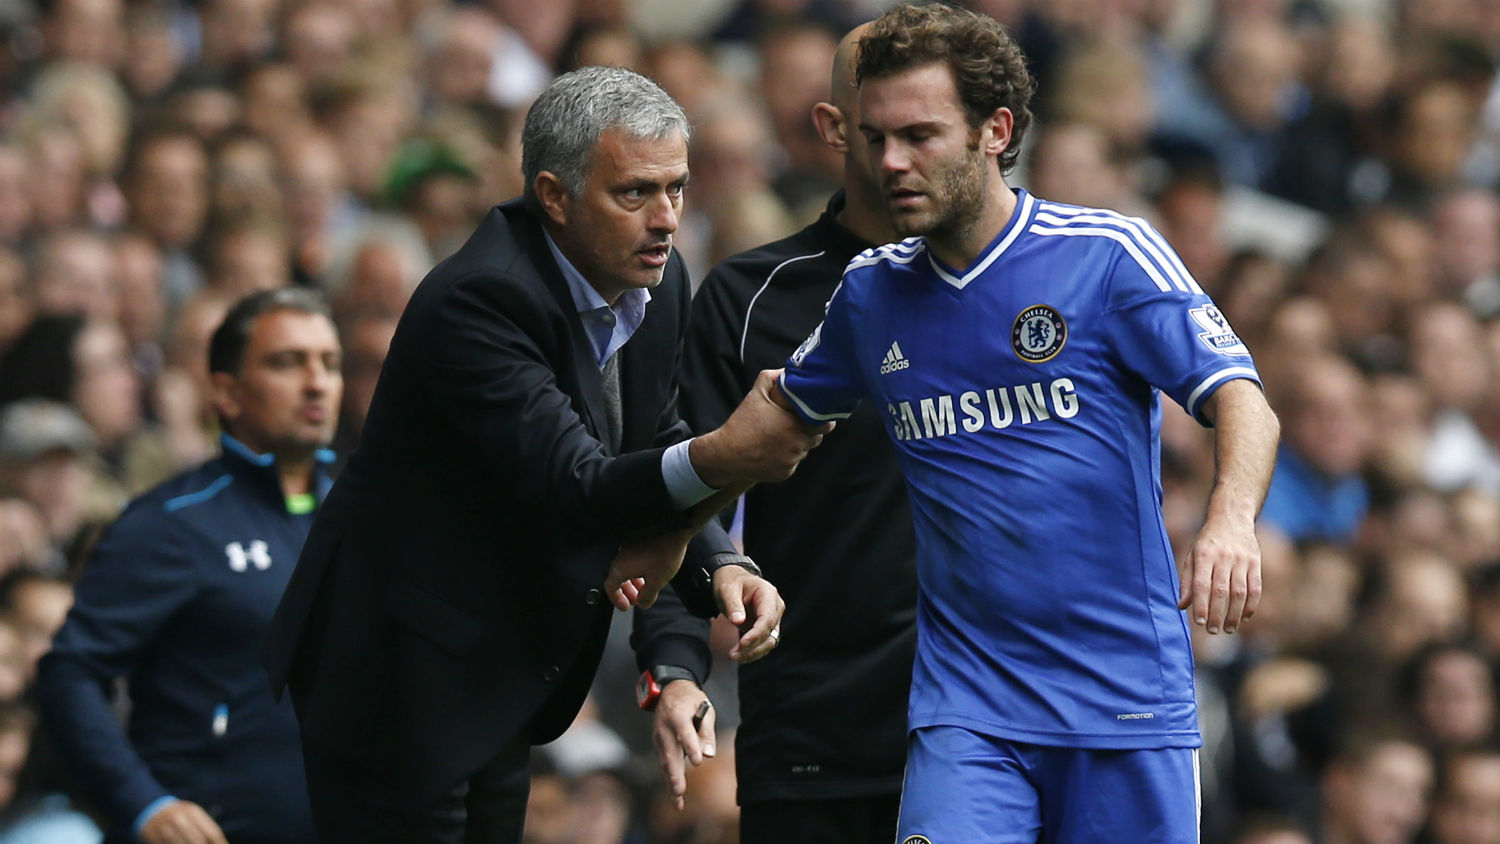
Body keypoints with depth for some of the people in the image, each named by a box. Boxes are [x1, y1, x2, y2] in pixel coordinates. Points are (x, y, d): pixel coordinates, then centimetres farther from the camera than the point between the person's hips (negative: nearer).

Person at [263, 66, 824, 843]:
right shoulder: (475, 302, -26)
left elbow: (653, 458, 11)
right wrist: (716, 460, -51)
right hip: (400, 682, -9)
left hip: (503, 680, 9)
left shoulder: (656, 285, 1)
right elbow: (569, 490, -34)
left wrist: (720, 565, -10)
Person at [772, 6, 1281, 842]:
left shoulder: (1109, 255, -5)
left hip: (1126, 693, -2)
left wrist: (1232, 523, -32)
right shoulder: (871, 290, 9)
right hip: (967, 703, 2)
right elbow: (781, 416, 28)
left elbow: (1242, 401, -13)